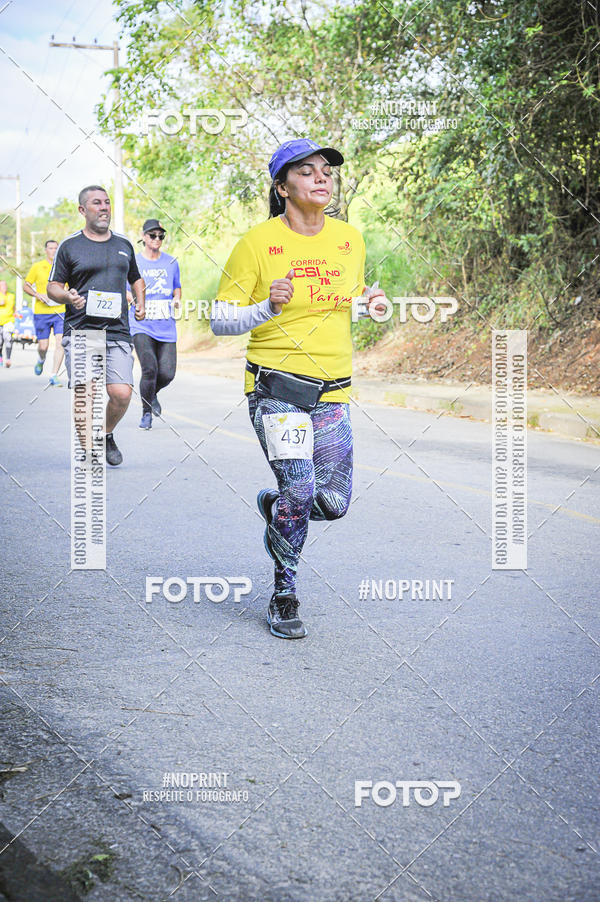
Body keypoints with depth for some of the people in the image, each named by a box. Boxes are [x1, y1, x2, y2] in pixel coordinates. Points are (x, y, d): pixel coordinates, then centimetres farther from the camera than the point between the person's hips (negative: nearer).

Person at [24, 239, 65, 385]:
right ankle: (41, 360, 38)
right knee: (43, 346, 2)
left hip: (60, 311, 1)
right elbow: (26, 286, 7)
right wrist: (38, 295, -9)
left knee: (60, 343, -15)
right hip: (41, 312, -1)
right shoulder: (37, 267, 2)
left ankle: (54, 376, -10)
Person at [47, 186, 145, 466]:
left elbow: (136, 279, 32)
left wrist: (140, 304, 14)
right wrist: (68, 297, -14)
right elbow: (53, 287, 7)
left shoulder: (124, 245, 17)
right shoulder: (69, 246, 6)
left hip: (117, 332, 2)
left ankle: (107, 435, 18)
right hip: (79, 332, -2)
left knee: (122, 393, -11)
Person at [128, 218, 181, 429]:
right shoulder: (133, 262, 2)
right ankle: (146, 413, 3)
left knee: (167, 374, -6)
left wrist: (177, 299, 3)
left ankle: (152, 394, 30)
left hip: (167, 328, 3)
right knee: (150, 369, -18)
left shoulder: (171, 262, 11)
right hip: (142, 327, -3)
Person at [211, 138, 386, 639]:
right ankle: (284, 597, 5)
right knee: (300, 489, -17)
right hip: (276, 386, -5)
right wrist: (269, 308, -22)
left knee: (333, 503, 1)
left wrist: (371, 306, 1)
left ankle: (274, 508, 37)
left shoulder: (350, 238, 8)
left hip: (333, 391, 5)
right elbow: (220, 320, -5)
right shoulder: (257, 242, -6)